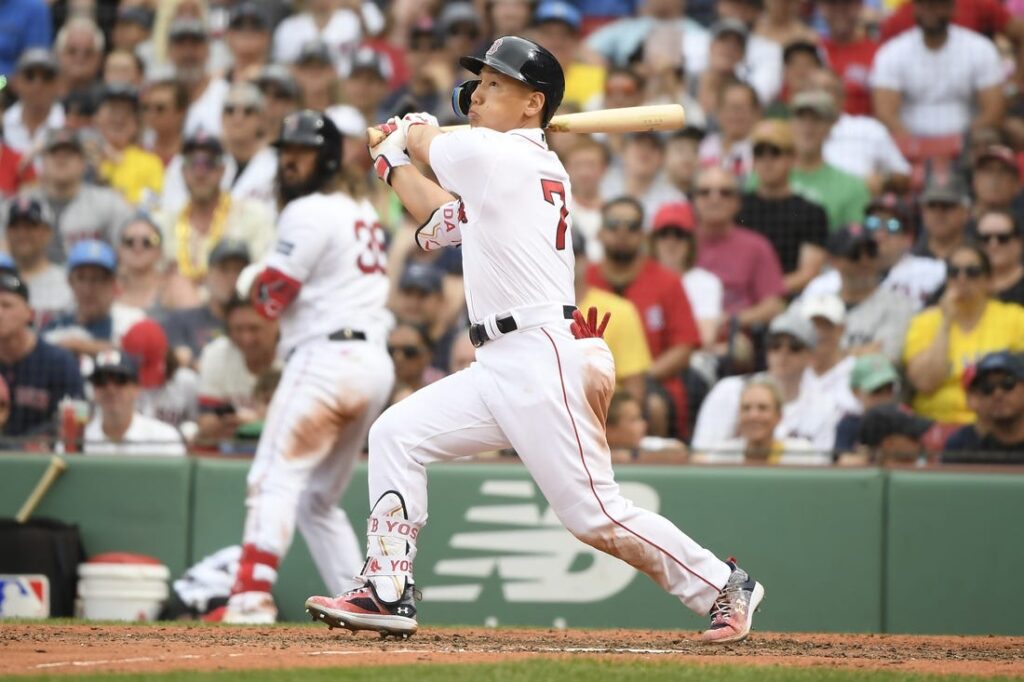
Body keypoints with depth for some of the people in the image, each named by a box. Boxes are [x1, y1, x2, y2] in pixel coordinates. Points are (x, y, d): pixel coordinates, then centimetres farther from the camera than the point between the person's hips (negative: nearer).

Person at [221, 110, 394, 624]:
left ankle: (252, 597, -29)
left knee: (276, 479, -15)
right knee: (319, 500, 16)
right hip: (376, 362, 9)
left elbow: (271, 297, -9)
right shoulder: (363, 213, 21)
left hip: (325, 356, -9)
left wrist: (253, 278, 11)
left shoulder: (309, 212, -6)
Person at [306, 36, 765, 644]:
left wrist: (409, 132, 32)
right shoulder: (540, 172, 18)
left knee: (597, 517, -8)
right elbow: (444, 220, 30)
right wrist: (392, 162, 31)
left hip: (544, 361, -10)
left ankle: (724, 587, 6)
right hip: (500, 367, 10)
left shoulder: (498, 156, -10)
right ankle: (388, 594, 4)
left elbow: (425, 139, 10)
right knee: (396, 435, 6)